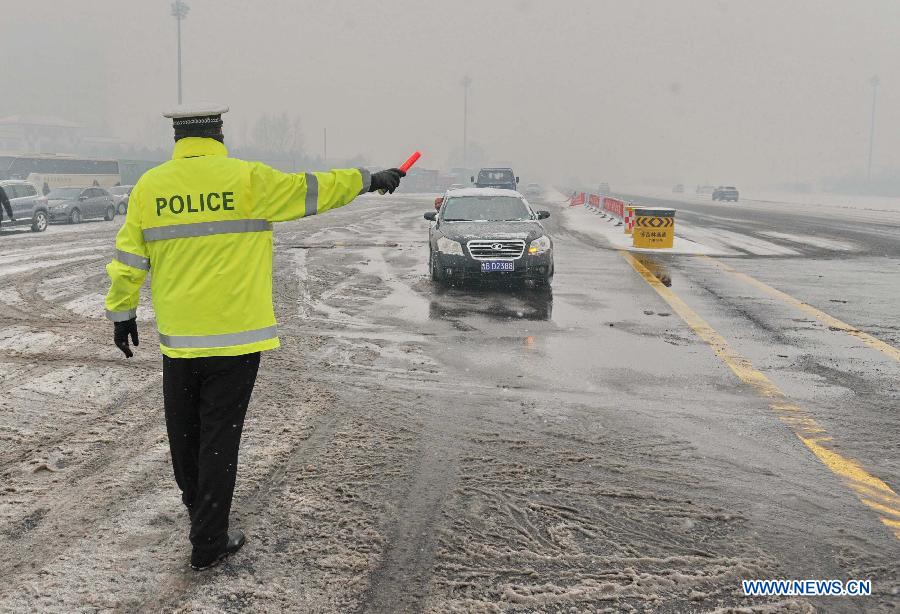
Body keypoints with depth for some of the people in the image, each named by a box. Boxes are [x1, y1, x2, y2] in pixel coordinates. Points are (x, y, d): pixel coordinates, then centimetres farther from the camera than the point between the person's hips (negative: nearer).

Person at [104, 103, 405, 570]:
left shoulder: (148, 186, 2)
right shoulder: (246, 179, -7)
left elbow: (128, 259, 6)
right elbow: (312, 190, 1)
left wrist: (121, 313, 18)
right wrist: (369, 180, 15)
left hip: (178, 335, 4)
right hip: (235, 334, -3)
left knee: (184, 427, 21)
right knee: (220, 435, 4)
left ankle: (196, 503, 44)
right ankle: (208, 542, 11)